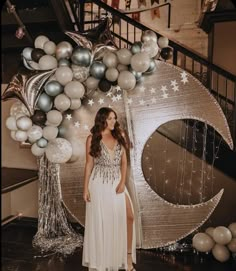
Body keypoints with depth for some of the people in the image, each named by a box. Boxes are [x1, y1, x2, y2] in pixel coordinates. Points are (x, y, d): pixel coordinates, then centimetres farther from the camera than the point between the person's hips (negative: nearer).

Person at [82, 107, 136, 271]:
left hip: (117, 182, 3)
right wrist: (86, 188, -4)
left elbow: (124, 162, 5)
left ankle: (128, 258, 15)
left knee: (129, 216, -2)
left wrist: (123, 182, -7)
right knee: (100, 220, 6)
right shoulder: (92, 139, -3)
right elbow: (89, 164, -1)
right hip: (99, 183, -3)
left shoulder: (119, 136, 5)